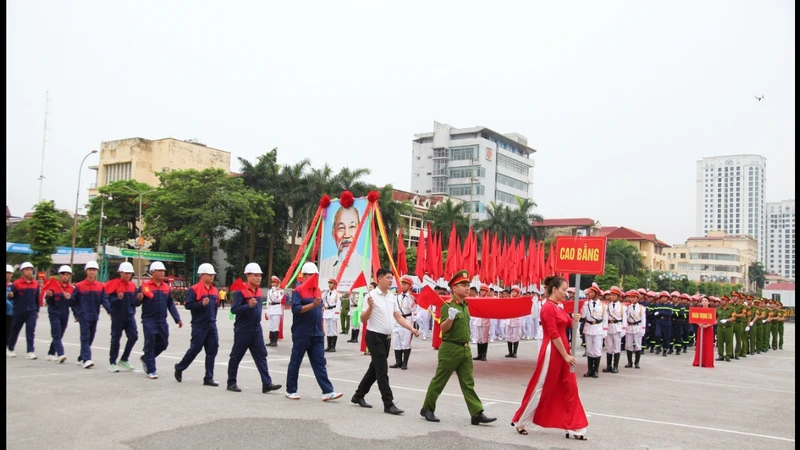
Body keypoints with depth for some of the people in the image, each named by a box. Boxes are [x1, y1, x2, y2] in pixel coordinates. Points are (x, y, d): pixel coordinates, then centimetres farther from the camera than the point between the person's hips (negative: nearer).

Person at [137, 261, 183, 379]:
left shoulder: (166, 287, 8)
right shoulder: (145, 286, -6)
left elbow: (171, 304, 12)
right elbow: (136, 303, -2)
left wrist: (177, 319, 7)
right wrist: (139, 299, -26)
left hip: (162, 321, 5)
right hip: (149, 321, -5)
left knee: (163, 344, 11)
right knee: (150, 345, -2)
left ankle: (146, 358, 36)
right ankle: (151, 370, 8)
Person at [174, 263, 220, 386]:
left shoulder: (214, 291, 11)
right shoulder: (194, 290, -8)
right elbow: (188, 305, -15)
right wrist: (202, 304, -25)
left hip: (211, 325, 6)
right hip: (199, 325, -6)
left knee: (212, 350, 3)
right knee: (194, 349, 1)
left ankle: (208, 378, 9)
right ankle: (179, 368, 26)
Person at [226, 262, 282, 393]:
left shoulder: (259, 291, 9)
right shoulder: (240, 292, -14)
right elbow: (234, 309, -20)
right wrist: (249, 305, -31)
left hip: (256, 329, 7)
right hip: (243, 330, -7)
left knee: (261, 355, 0)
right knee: (236, 356, 6)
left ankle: (267, 384, -4)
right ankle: (231, 383, 19)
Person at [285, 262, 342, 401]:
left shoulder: (318, 290, 13)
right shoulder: (298, 291, -7)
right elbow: (295, 309, -20)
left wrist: (322, 328, 21)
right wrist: (313, 305, -30)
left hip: (316, 334, 6)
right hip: (301, 334, -6)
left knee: (320, 363, 2)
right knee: (295, 362, 6)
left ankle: (327, 391, -1)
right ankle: (291, 391, 18)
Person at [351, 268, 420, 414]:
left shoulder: (393, 297, 9)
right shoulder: (372, 295, -12)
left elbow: (399, 317, 10)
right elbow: (363, 319, -13)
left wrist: (411, 328, -2)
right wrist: (370, 307, -31)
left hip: (386, 337, 8)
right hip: (374, 337, -8)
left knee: (375, 369, 15)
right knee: (382, 371, -7)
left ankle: (359, 396, 29)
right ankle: (389, 404, -3)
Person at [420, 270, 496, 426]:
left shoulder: (465, 305, 11)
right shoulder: (448, 305, -13)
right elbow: (443, 328, -19)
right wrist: (450, 317, -35)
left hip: (465, 349, 7)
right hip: (450, 349, -7)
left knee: (468, 383, 4)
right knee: (439, 381, 5)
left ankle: (477, 414, 3)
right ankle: (427, 409, 18)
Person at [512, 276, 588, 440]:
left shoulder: (559, 307, 12)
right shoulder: (548, 307, -16)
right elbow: (554, 335, -19)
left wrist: (573, 320, -3)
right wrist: (566, 356, -18)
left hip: (562, 350, 9)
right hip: (552, 352, -9)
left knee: (570, 389, 7)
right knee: (541, 388, 1)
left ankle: (574, 428, 12)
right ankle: (520, 422, 15)